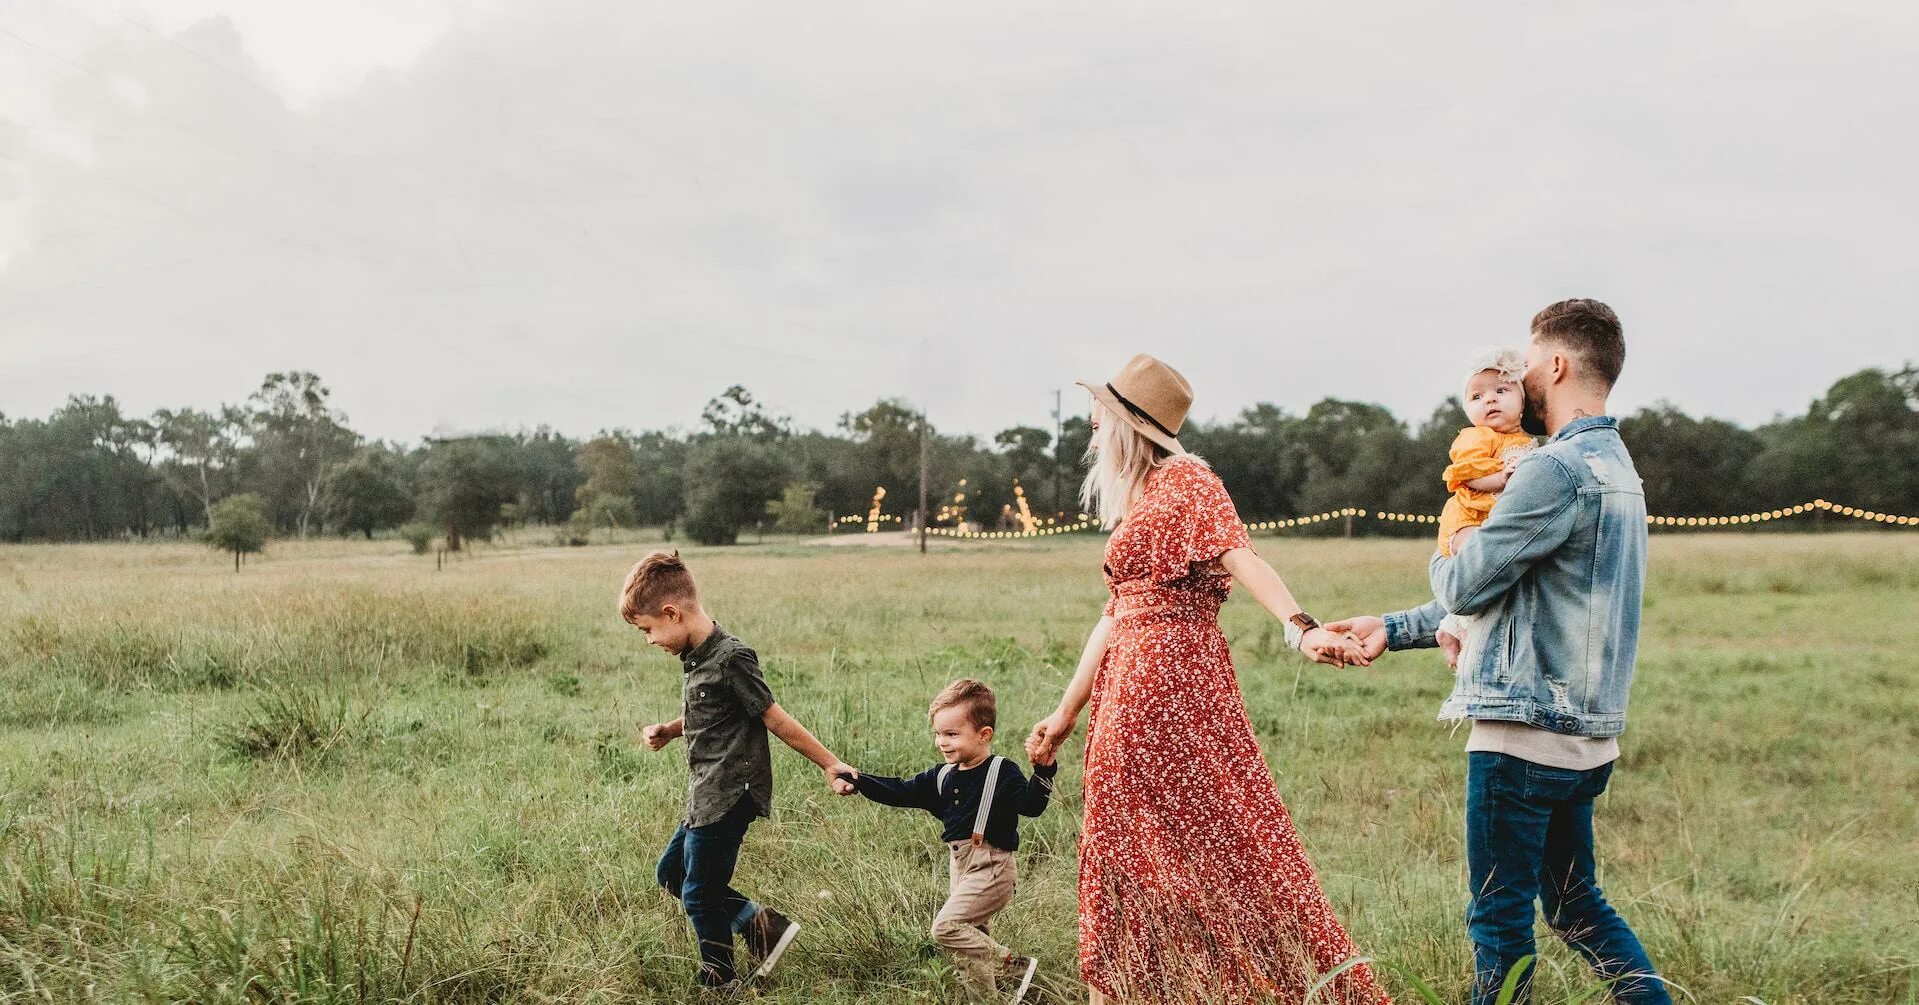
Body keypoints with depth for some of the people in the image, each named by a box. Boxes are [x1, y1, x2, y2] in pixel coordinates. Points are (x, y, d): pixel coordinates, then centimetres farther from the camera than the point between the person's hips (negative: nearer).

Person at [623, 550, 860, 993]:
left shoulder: (730, 659, -21)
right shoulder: (694, 657, 8)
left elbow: (776, 720, -16)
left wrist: (830, 765, -12)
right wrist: (668, 731, 7)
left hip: (728, 798, -10)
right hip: (706, 796, 10)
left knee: (699, 893, 1)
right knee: (672, 873, 19)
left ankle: (721, 983, 20)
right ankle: (761, 924, 18)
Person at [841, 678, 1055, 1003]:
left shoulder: (1002, 773, -11)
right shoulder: (942, 776, 8)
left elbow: (1030, 805, -21)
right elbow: (901, 792, 9)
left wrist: (1043, 771, -36)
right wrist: (859, 781, -1)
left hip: (991, 868, -8)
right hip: (959, 866, 8)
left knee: (946, 926, -17)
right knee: (970, 936, 13)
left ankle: (1014, 965, -9)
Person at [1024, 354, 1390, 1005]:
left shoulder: (1184, 480, -6)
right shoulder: (1132, 502, 19)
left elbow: (1239, 556, -22)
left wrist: (1299, 627, -38)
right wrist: (1066, 714, 23)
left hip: (1174, 682, -9)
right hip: (1128, 691, 9)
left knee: (1215, 836, -6)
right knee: (1131, 851, 10)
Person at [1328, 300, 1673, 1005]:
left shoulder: (1557, 470, -17)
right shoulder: (1616, 466, 16)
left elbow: (1465, 585, -15)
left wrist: (1451, 553, 10)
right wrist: (1394, 629, 17)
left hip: (1525, 728, -10)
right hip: (1584, 734, 10)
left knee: (1500, 918, 1)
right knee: (1575, 903, 20)